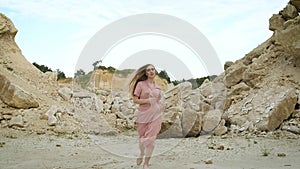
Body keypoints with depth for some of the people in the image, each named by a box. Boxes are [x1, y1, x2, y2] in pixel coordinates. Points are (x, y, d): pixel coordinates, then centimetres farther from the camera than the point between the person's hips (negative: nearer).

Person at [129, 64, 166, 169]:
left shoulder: (158, 87, 12)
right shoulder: (141, 84, -1)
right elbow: (135, 100, -6)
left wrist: (162, 106, 3)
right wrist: (148, 100, -19)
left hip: (155, 115, 2)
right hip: (143, 115, -2)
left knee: (151, 139, -5)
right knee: (142, 137, 11)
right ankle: (141, 154, 42)